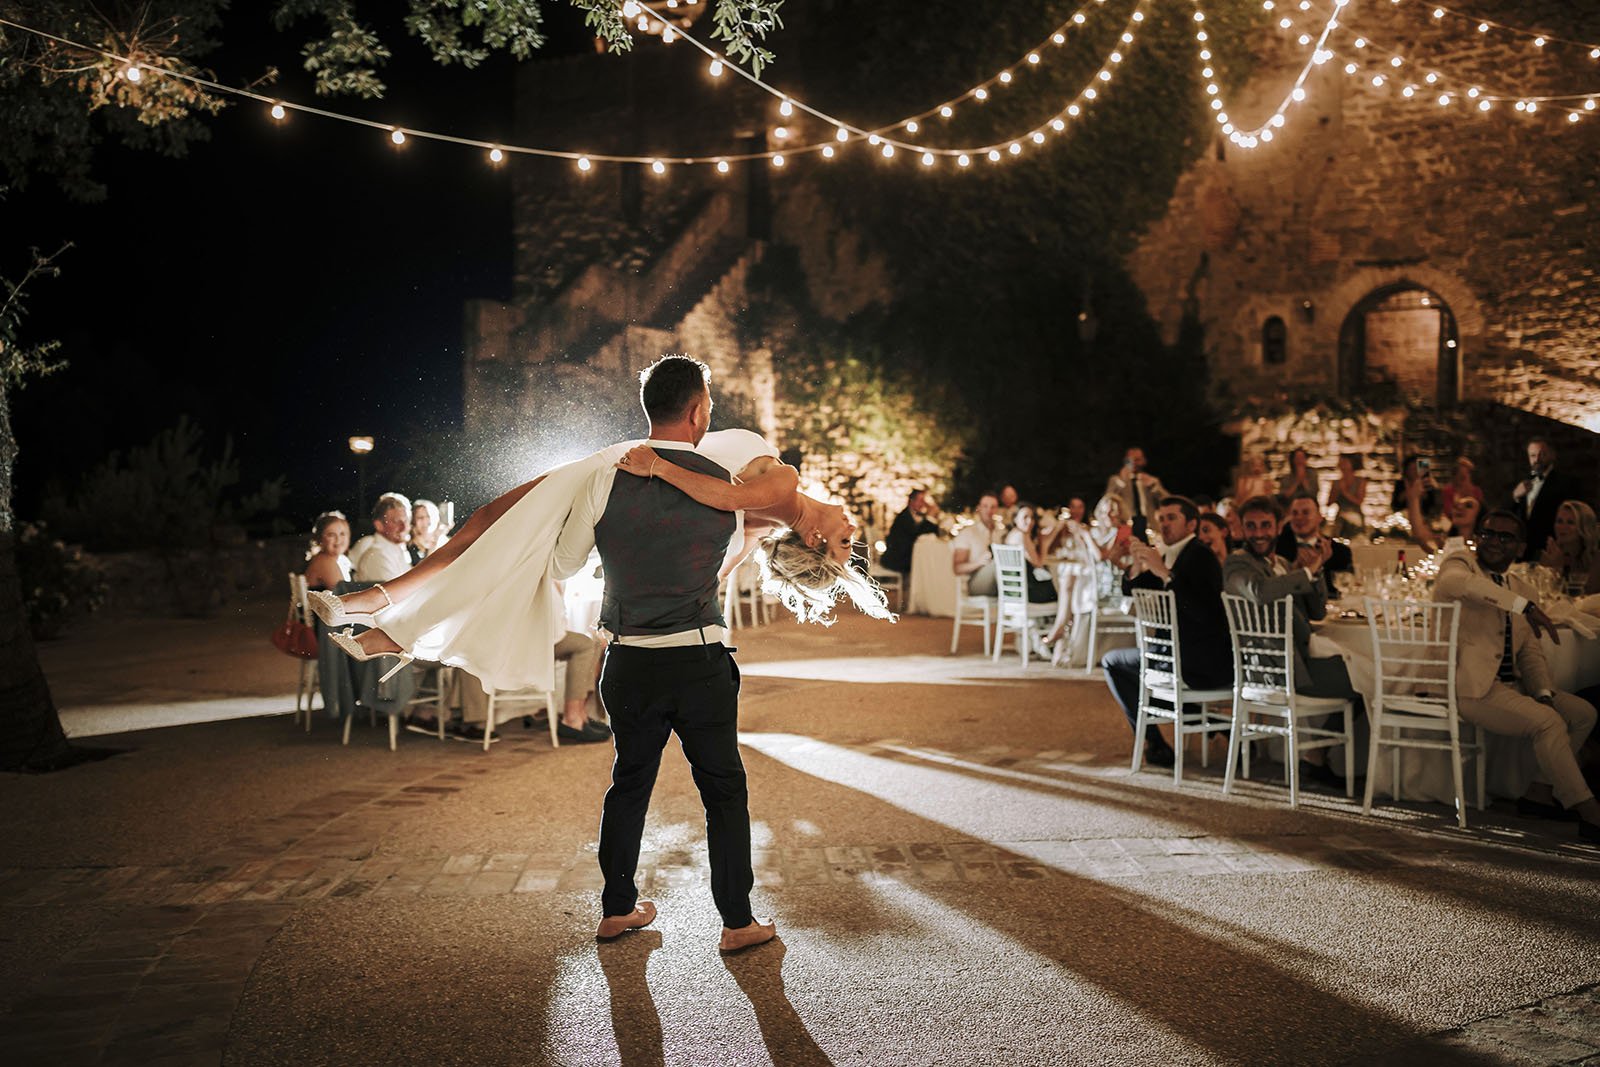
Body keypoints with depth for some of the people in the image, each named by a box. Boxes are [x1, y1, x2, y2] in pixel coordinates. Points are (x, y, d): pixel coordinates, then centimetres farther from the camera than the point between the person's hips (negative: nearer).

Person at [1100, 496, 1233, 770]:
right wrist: (1137, 566, -3)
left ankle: (1154, 743, 3)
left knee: (1112, 661, -2)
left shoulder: (1199, 555, -14)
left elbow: (1204, 612, -29)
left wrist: (1165, 573, -29)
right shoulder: (1170, 555, 13)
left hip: (1206, 662, -10)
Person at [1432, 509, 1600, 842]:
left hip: (1510, 686, 9)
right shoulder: (1459, 563, -4)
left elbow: (1531, 653, 16)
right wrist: (1524, 605, -34)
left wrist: (1545, 693, -3)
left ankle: (1539, 793, 12)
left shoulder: (1521, 590, 18)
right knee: (1547, 721, -23)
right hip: (1471, 687, -9)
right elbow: (1455, 581, -32)